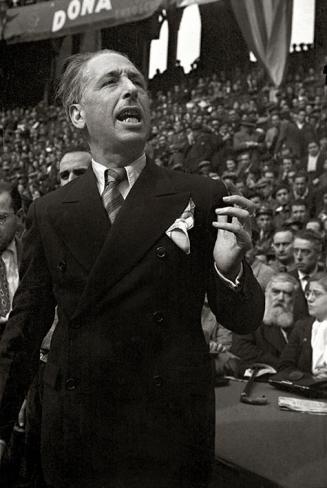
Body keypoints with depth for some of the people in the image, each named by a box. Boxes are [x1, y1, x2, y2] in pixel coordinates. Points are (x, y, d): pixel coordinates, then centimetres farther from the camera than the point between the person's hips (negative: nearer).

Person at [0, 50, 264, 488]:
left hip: (169, 436, -2)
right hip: (72, 438, 2)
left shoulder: (203, 198, -7)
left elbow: (242, 320, -4)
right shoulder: (48, 212, 0)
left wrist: (230, 267, -24)